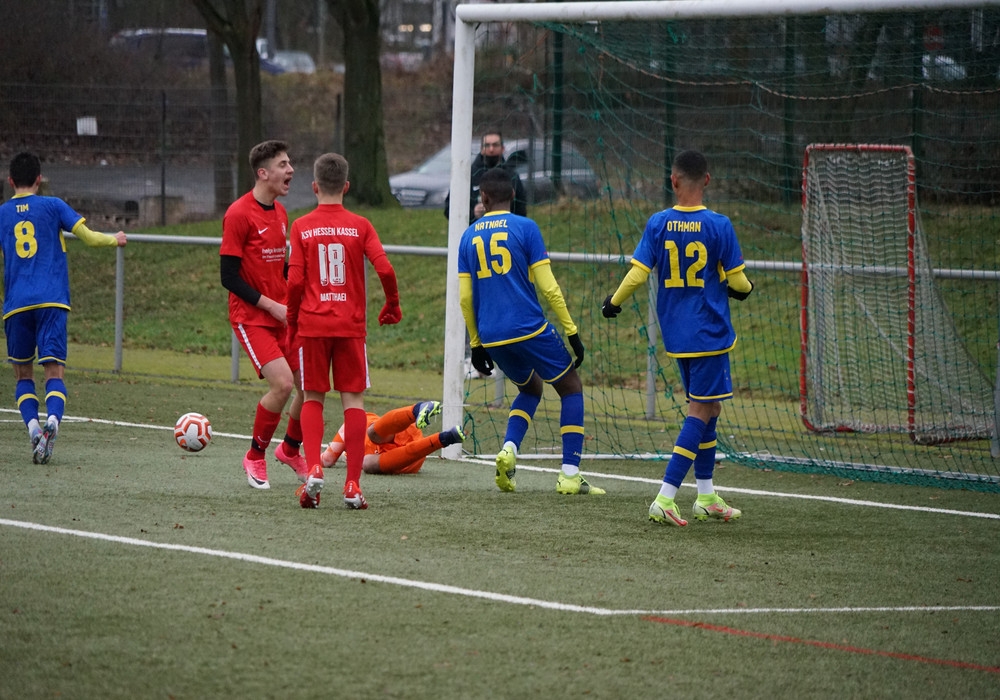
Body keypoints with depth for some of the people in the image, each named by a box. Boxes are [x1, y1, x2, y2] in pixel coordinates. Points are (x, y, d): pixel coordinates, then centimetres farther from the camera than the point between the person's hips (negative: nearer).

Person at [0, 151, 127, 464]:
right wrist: (115, 239, 24)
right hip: (52, 301, -1)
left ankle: (32, 425, -11)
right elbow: (89, 237, 5)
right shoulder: (52, 206, 6)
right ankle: (52, 419, -33)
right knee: (54, 371, -4)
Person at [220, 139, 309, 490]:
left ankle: (290, 449, 25)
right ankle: (255, 457, 0)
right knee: (282, 383, -20)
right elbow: (229, 276, -14)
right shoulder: (239, 214, -13)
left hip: (282, 315, 7)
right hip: (251, 317, -7)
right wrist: (271, 305, -16)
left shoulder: (280, 212, 11)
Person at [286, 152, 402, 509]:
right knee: (353, 399, 4)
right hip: (350, 325, 0)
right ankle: (353, 485, -3)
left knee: (313, 398, 11)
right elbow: (385, 269, -9)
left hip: (312, 324, 0)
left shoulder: (302, 227, -1)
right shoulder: (360, 226, 0)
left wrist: (292, 321, 10)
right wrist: (393, 304, 9)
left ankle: (313, 468, -8)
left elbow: (295, 281, -4)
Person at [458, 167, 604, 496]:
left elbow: (464, 298, 8)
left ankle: (508, 449, 1)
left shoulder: (469, 236, 9)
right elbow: (548, 286, -7)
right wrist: (572, 331, -2)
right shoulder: (525, 228, -3)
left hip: (491, 337, 5)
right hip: (529, 329, -5)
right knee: (571, 388, 12)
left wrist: (476, 344, 18)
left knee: (530, 388, 27)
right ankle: (570, 474, 2)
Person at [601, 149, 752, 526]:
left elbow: (637, 273, -6)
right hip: (710, 332, -5)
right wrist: (745, 287, 17)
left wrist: (613, 302, 12)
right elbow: (737, 282, -7)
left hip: (676, 334, 5)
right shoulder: (719, 226, -12)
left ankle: (706, 496, 22)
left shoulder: (658, 223, -4)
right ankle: (665, 499, -13)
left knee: (704, 409, 17)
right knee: (702, 411, -3)